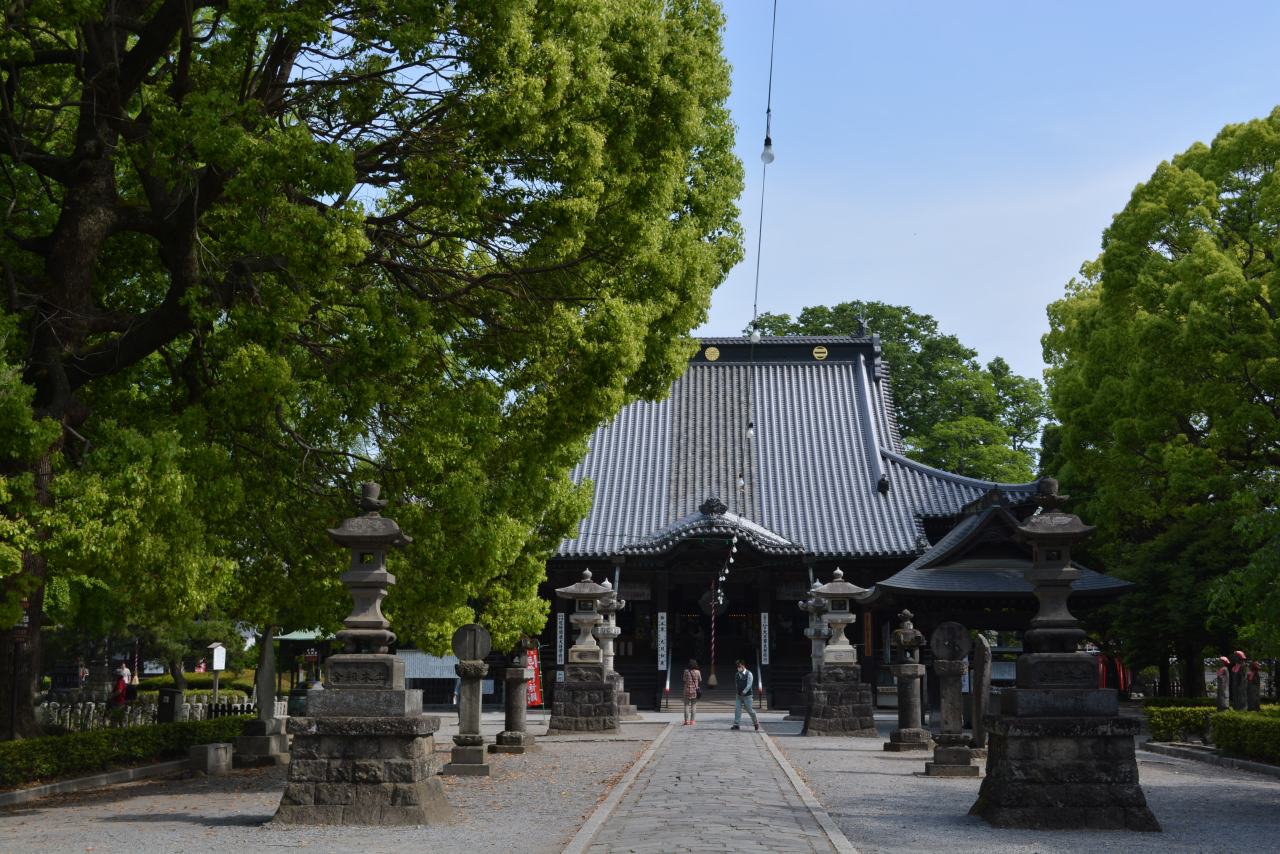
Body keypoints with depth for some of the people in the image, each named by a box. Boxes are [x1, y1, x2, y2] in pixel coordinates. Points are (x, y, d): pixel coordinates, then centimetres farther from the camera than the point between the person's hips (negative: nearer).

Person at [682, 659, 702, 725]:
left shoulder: (686, 671, -7)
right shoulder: (697, 672, -5)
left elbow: (684, 680, 1)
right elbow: (700, 680, 4)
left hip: (687, 690, -1)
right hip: (695, 690, 1)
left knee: (687, 705, 5)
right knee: (694, 706, 7)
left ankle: (687, 720, 1)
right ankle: (692, 720, 5)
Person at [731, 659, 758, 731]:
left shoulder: (749, 674, -10)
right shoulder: (737, 674, 7)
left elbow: (749, 685, -16)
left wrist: (744, 692, -22)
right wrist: (738, 691, 12)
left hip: (747, 695, -5)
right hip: (739, 695, 5)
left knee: (749, 710, 3)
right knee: (737, 709, -5)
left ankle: (756, 722, 26)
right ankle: (737, 725, -5)